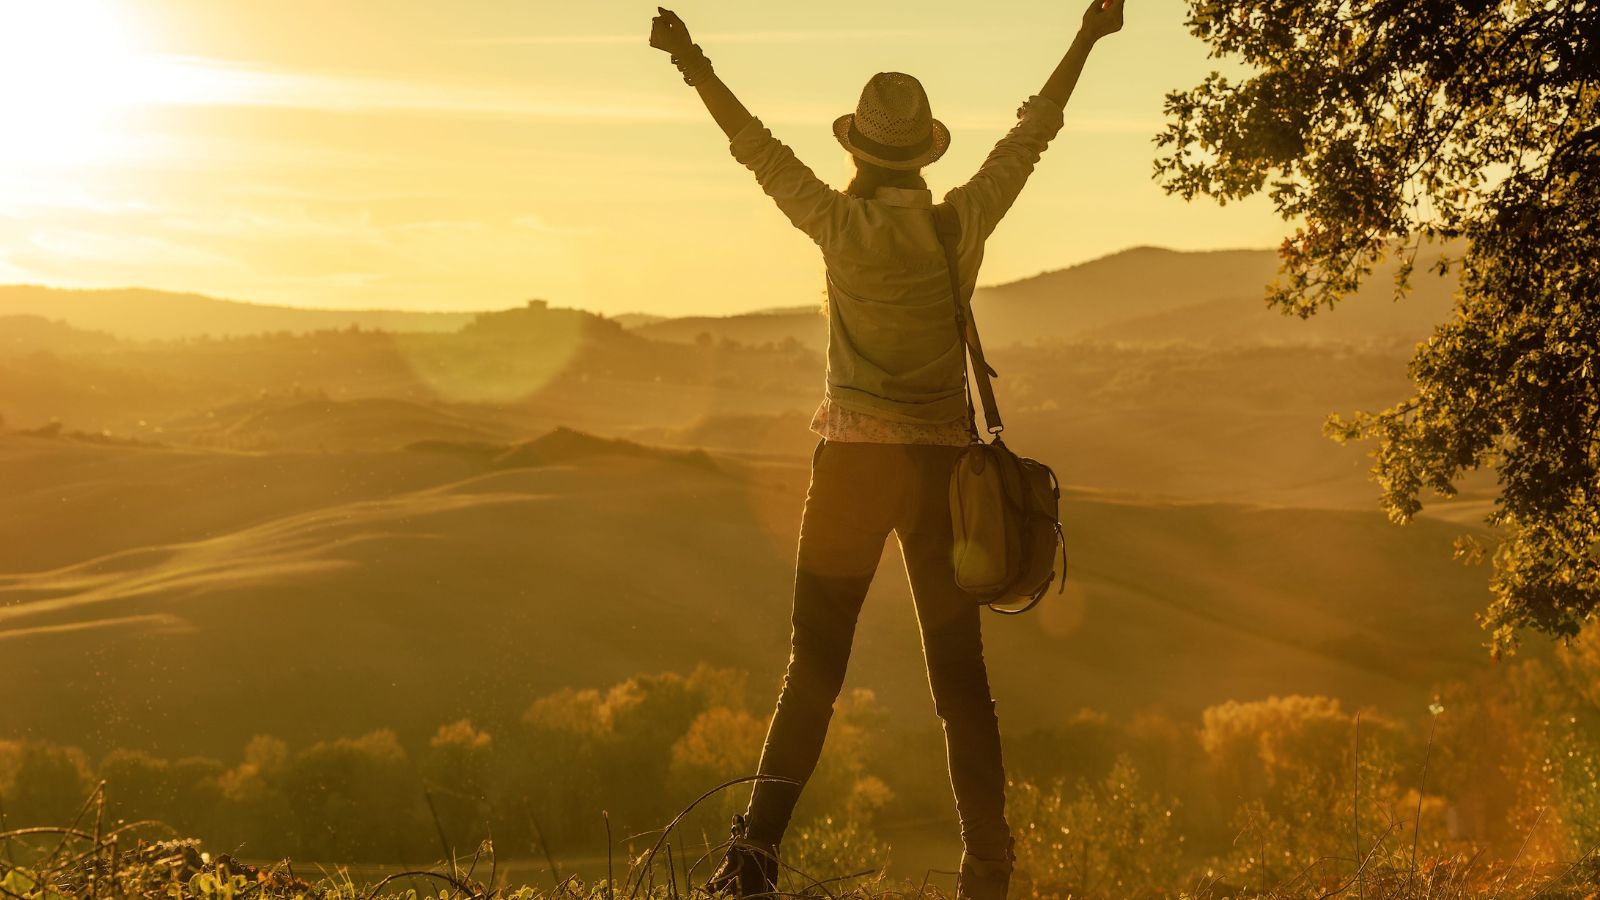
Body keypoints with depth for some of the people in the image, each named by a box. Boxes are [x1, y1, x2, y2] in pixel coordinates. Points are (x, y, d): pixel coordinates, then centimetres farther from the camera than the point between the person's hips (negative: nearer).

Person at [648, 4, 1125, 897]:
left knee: (815, 663, 4)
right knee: (960, 671, 7)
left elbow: (761, 149, -1)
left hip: (855, 461, -2)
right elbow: (1030, 134, 10)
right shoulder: (965, 221, -1)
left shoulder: (844, 226, -8)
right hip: (944, 463, 2)